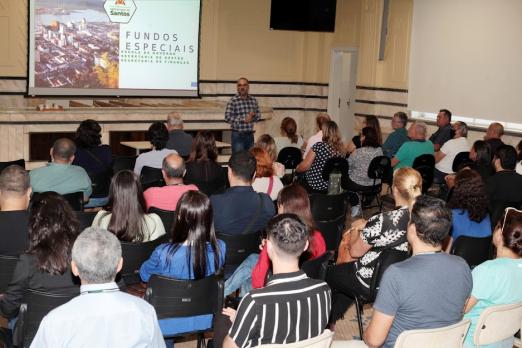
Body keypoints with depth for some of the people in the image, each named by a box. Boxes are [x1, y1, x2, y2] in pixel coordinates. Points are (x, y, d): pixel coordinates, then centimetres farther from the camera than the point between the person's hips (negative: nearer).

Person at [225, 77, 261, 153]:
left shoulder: (253, 100, 8)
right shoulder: (233, 101, -8)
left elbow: (259, 115, 15)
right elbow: (227, 118, -14)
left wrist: (254, 115, -8)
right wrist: (244, 120, -16)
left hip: (250, 135, 5)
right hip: (238, 135, -5)